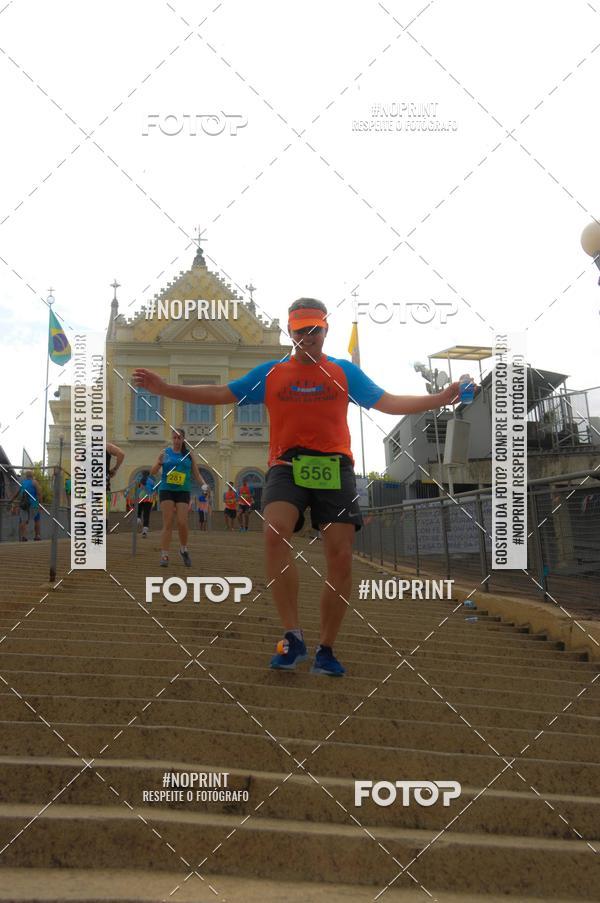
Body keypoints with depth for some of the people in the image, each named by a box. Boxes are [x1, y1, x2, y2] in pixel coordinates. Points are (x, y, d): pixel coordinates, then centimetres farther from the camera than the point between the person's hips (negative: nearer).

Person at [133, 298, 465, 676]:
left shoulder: (345, 372, 16)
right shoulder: (270, 373, 16)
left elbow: (388, 402, 14)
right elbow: (221, 394, 15)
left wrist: (438, 400, 2)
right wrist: (166, 389, 8)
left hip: (335, 468, 1)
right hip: (287, 467, -1)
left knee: (341, 557, -7)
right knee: (275, 532, -29)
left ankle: (326, 649, 9)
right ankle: (293, 637, -24)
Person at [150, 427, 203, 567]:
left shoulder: (188, 454, 9)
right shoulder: (165, 452, 5)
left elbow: (196, 474, 13)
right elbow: (152, 473, 4)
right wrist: (159, 463, -16)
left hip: (183, 491, 1)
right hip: (166, 490, -1)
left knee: (182, 523, -9)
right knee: (168, 523, -7)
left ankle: (183, 549, 17)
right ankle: (164, 556, -4)